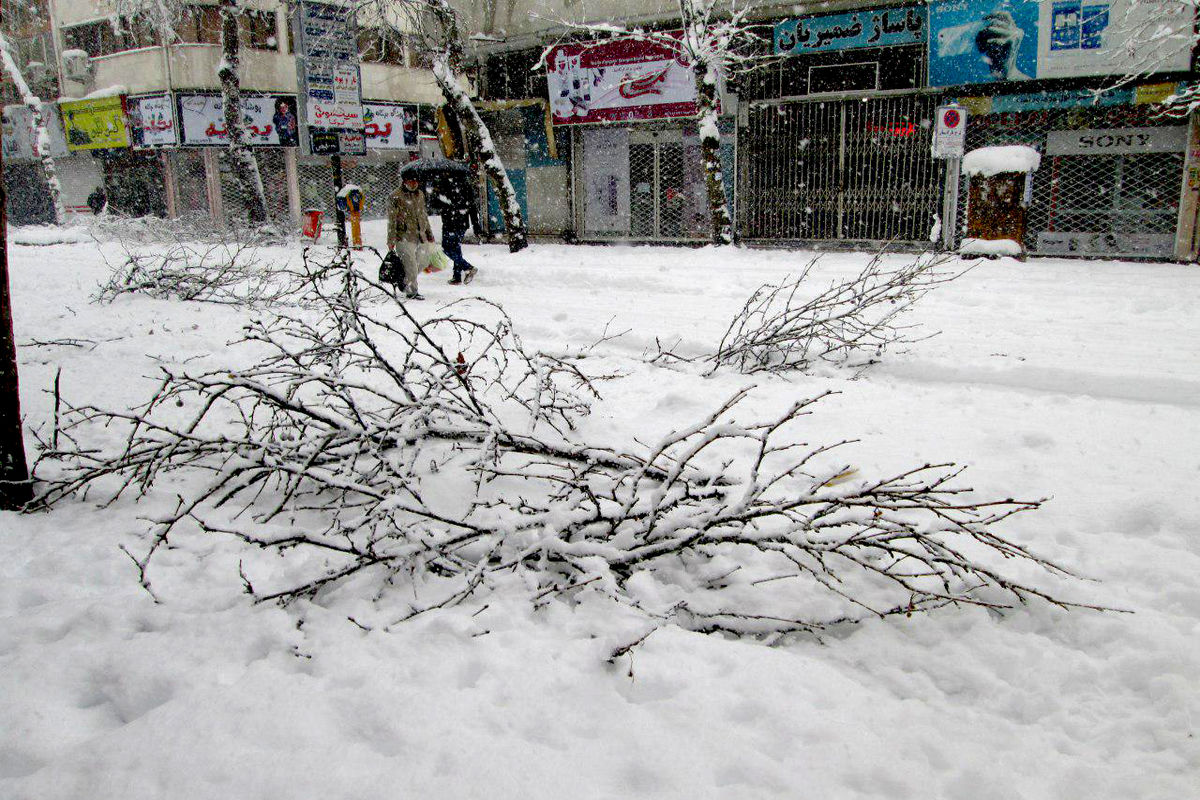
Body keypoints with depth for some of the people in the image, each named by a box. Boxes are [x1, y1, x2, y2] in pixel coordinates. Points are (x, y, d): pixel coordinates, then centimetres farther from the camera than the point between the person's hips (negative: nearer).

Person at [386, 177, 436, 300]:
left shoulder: (420, 194, 13)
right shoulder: (396, 197, -7)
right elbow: (392, 221, -7)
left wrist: (429, 233, 25)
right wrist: (391, 240, -10)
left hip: (421, 235, 7)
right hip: (405, 236, -7)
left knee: (422, 261, 10)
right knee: (410, 265, -6)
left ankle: (405, 281, 30)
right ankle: (411, 291, 6)